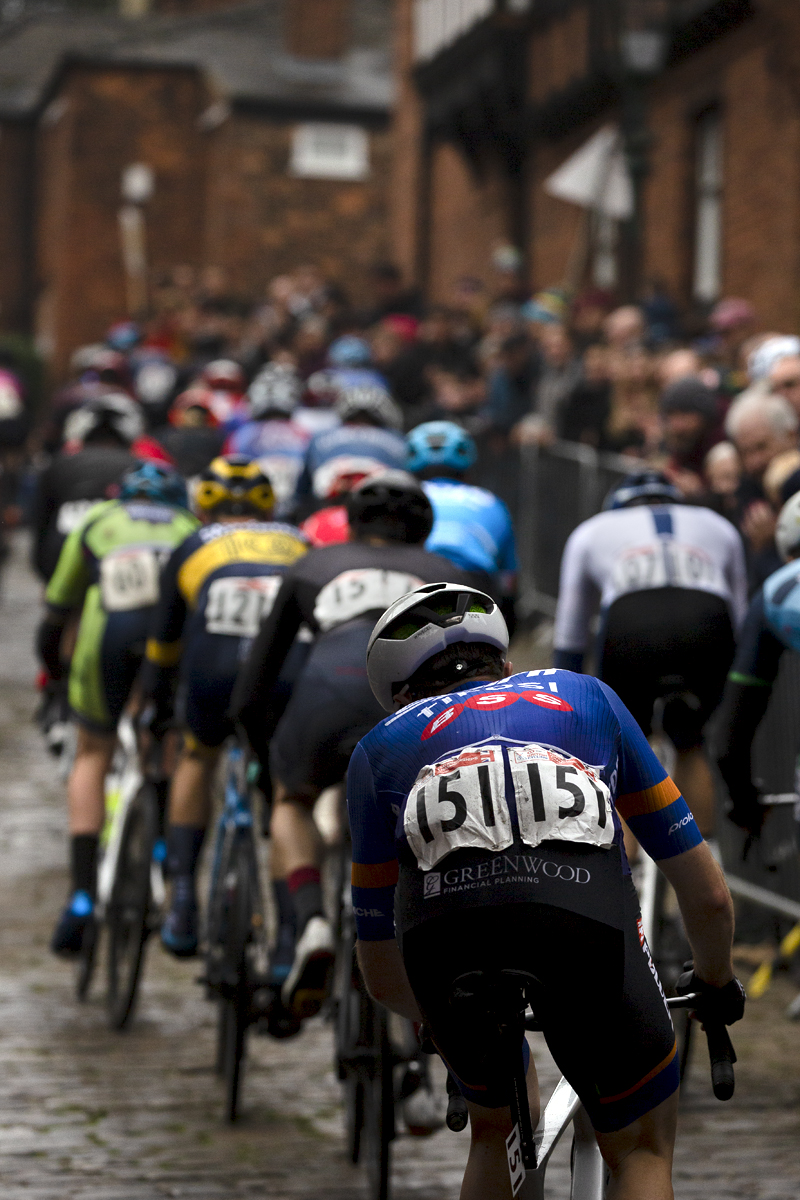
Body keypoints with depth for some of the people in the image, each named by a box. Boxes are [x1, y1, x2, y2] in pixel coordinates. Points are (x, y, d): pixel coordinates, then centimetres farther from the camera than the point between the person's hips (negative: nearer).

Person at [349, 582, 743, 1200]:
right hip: (587, 918, -1)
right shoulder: (587, 696, 37)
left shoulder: (381, 745, 35)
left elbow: (380, 973, 40)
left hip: (442, 932, 1)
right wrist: (718, 985, 57)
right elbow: (709, 896, 37)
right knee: (643, 1149, 21)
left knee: (498, 1133, 30)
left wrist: (441, 1021, 61)